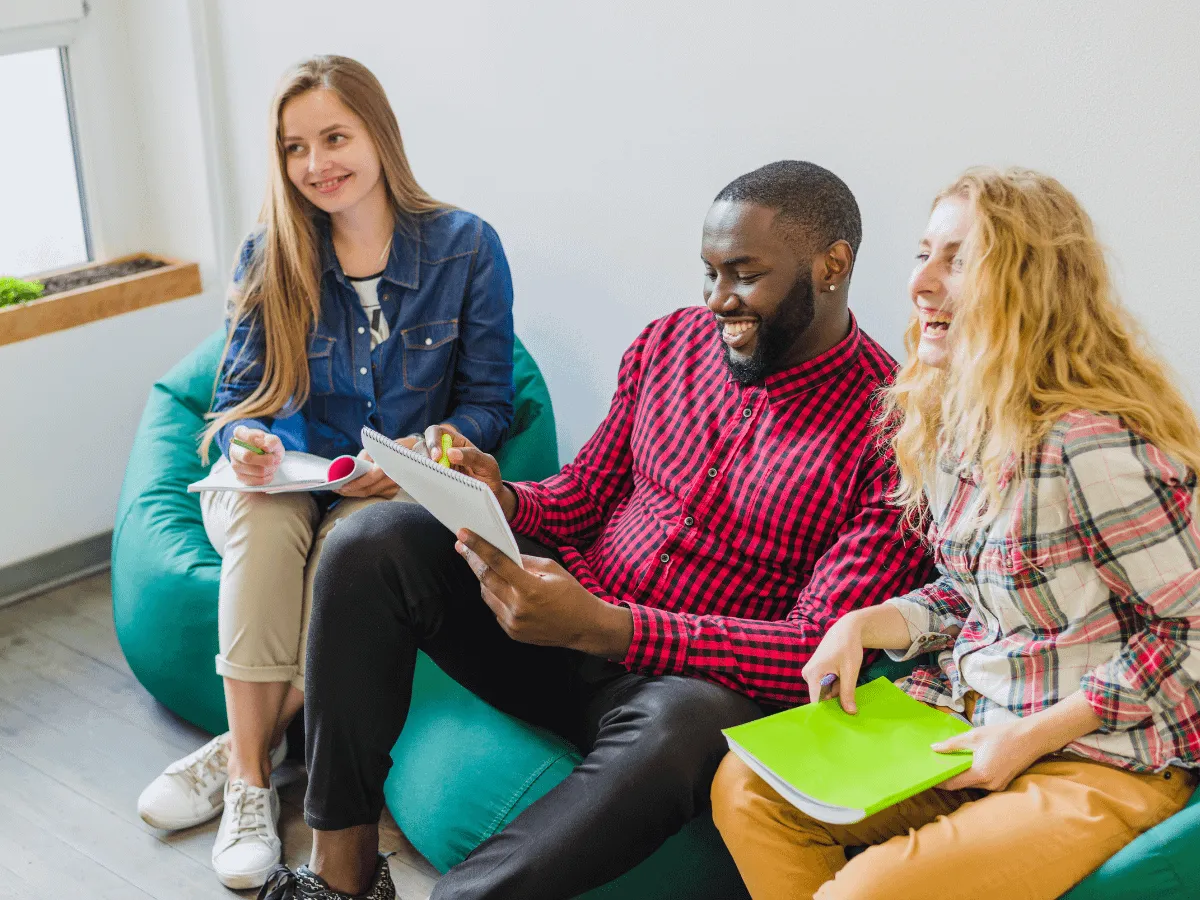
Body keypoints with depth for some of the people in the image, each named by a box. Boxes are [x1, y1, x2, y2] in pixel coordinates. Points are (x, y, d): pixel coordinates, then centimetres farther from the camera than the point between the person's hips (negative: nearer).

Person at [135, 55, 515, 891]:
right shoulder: (269, 259, 1)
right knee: (265, 523, -34)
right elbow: (239, 397, 5)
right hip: (285, 478, 2)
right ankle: (251, 787, -27)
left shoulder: (466, 247, -4)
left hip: (396, 494, -1)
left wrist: (420, 456, -20)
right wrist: (247, 441, -19)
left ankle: (237, 751, -18)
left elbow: (487, 402, -1)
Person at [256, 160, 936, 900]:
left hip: (692, 680, -5)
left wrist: (601, 627, -28)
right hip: (568, 612, 6)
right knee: (375, 541, -15)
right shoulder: (671, 342, 6)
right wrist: (500, 500, -10)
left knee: (687, 723, -40)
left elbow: (824, 649, -19)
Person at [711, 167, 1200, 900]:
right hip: (973, 729, 8)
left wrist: (1032, 736, -17)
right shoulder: (956, 422, 5)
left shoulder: (1093, 447, -23)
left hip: (1103, 760, -8)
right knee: (746, 786, -4)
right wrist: (863, 625, -4)